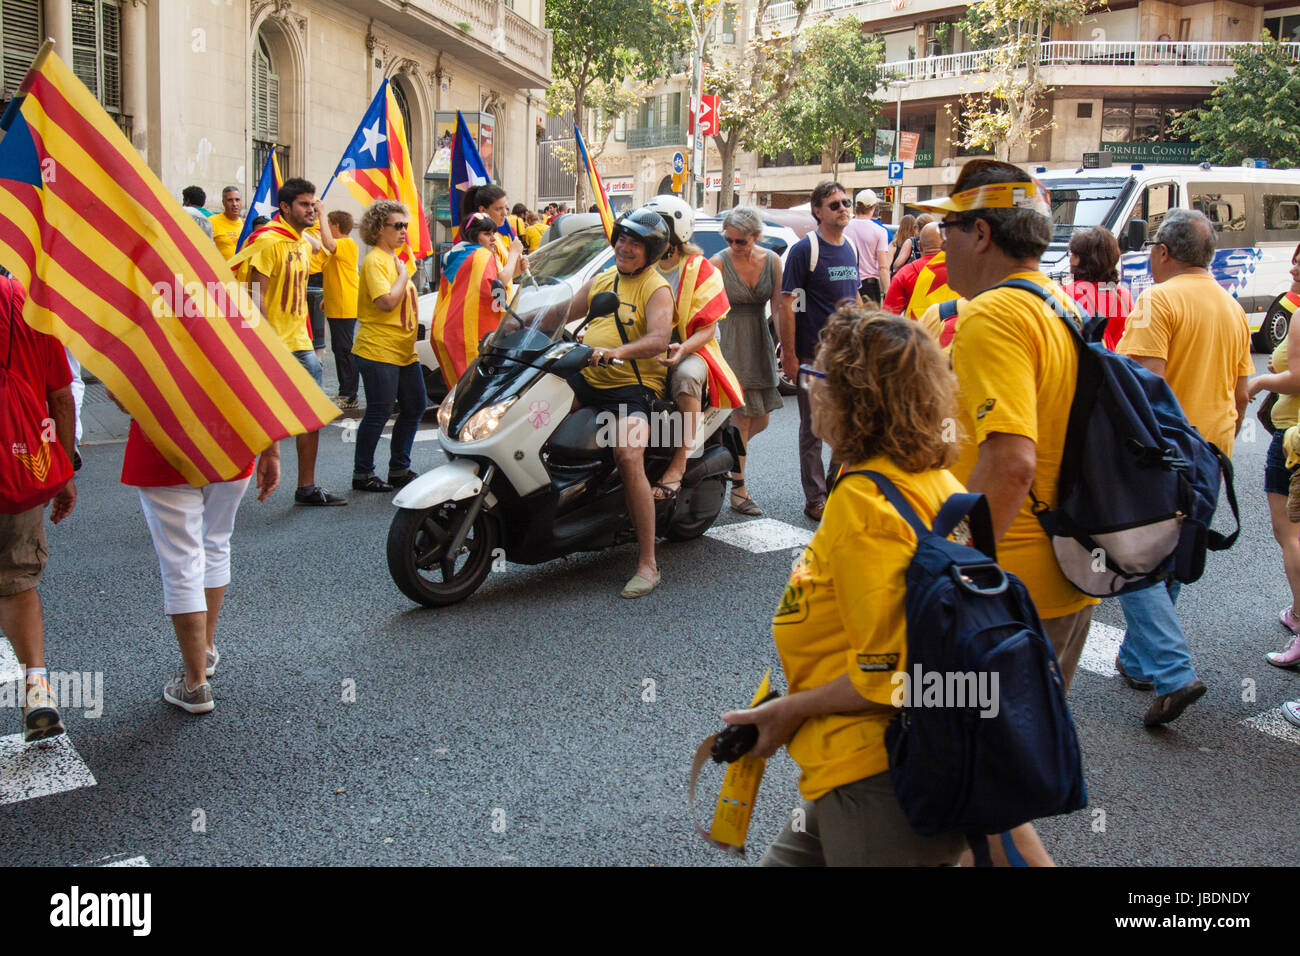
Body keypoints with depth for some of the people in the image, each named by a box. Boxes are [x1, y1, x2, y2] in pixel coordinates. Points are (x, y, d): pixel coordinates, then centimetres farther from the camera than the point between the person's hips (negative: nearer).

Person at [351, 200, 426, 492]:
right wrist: (404, 273, -14)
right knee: (379, 413, -5)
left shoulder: (395, 258, 17)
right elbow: (388, 302, -23)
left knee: (414, 407, 11)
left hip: (403, 350, 9)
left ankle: (399, 469, 23)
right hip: (379, 350, -9)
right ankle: (362, 474, 8)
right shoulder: (375, 261, -12)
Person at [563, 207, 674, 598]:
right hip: (586, 379, 8)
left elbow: (659, 339, -22)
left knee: (628, 456, -28)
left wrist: (616, 351, -38)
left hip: (633, 386, -7)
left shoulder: (656, 288, -5)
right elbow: (564, 314, 25)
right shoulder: (602, 280, 18)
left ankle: (648, 564, -22)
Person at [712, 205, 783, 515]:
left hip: (760, 344, 4)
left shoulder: (772, 260, 2)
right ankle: (738, 489, 2)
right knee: (741, 418, -7)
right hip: (731, 344, -4)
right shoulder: (719, 262, -8)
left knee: (760, 420, 6)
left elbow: (777, 307, 6)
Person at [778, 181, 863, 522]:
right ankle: (815, 499, 12)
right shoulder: (805, 249, -9)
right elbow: (786, 304, -12)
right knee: (813, 429, 3)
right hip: (814, 356, -6)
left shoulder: (850, 248, 11)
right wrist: (789, 356, -17)